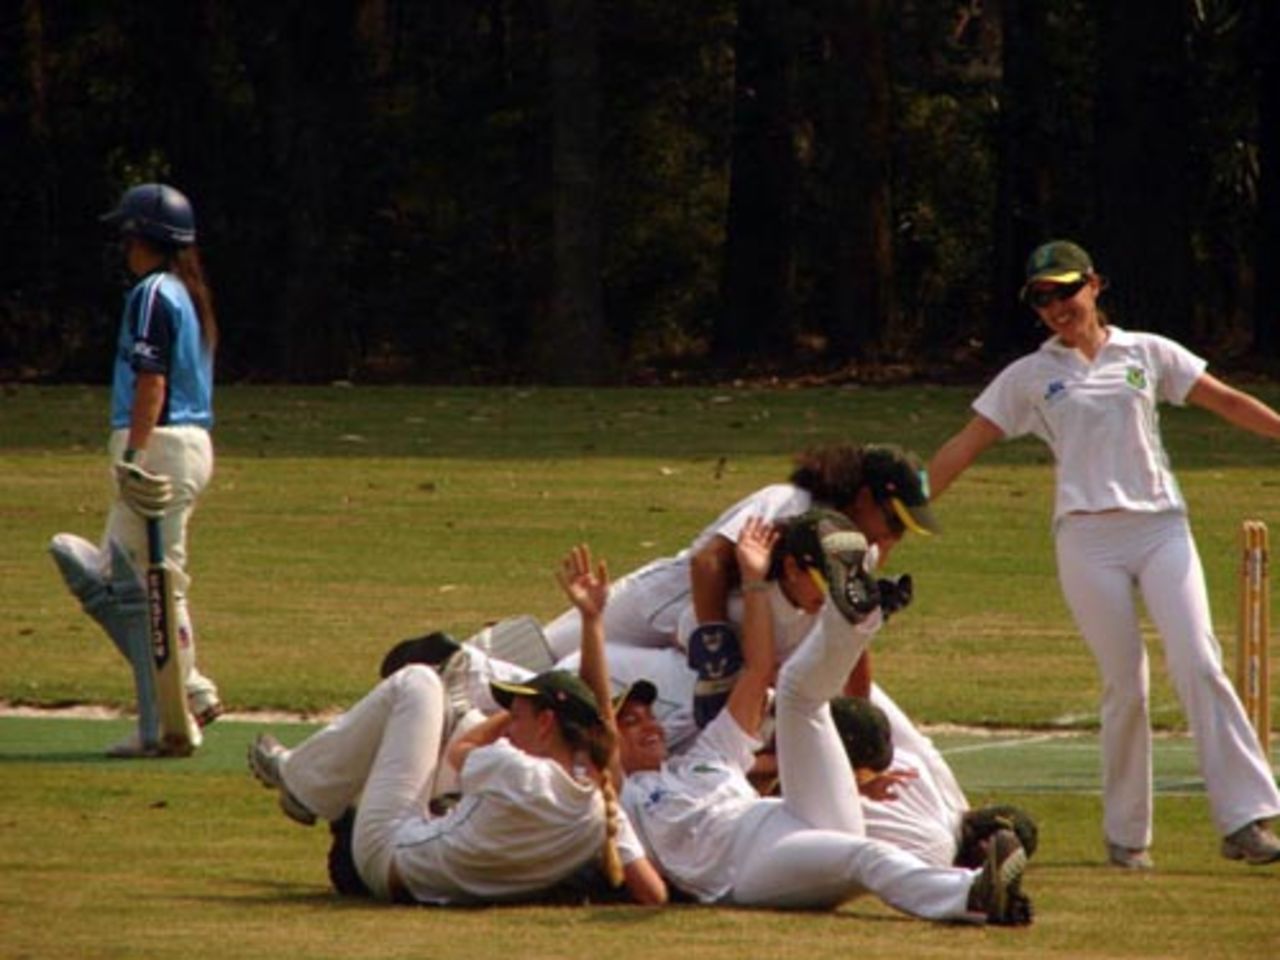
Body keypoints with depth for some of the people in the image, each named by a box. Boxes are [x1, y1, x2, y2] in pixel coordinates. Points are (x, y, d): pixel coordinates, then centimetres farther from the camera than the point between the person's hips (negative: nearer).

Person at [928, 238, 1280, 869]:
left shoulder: (1147, 354, 12)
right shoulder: (1028, 377, 10)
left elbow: (1226, 403, 11)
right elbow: (964, 448, 9)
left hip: (1161, 526, 1)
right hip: (1088, 538, -1)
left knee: (1198, 667, -12)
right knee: (1125, 685, -5)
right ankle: (1126, 834, 6)